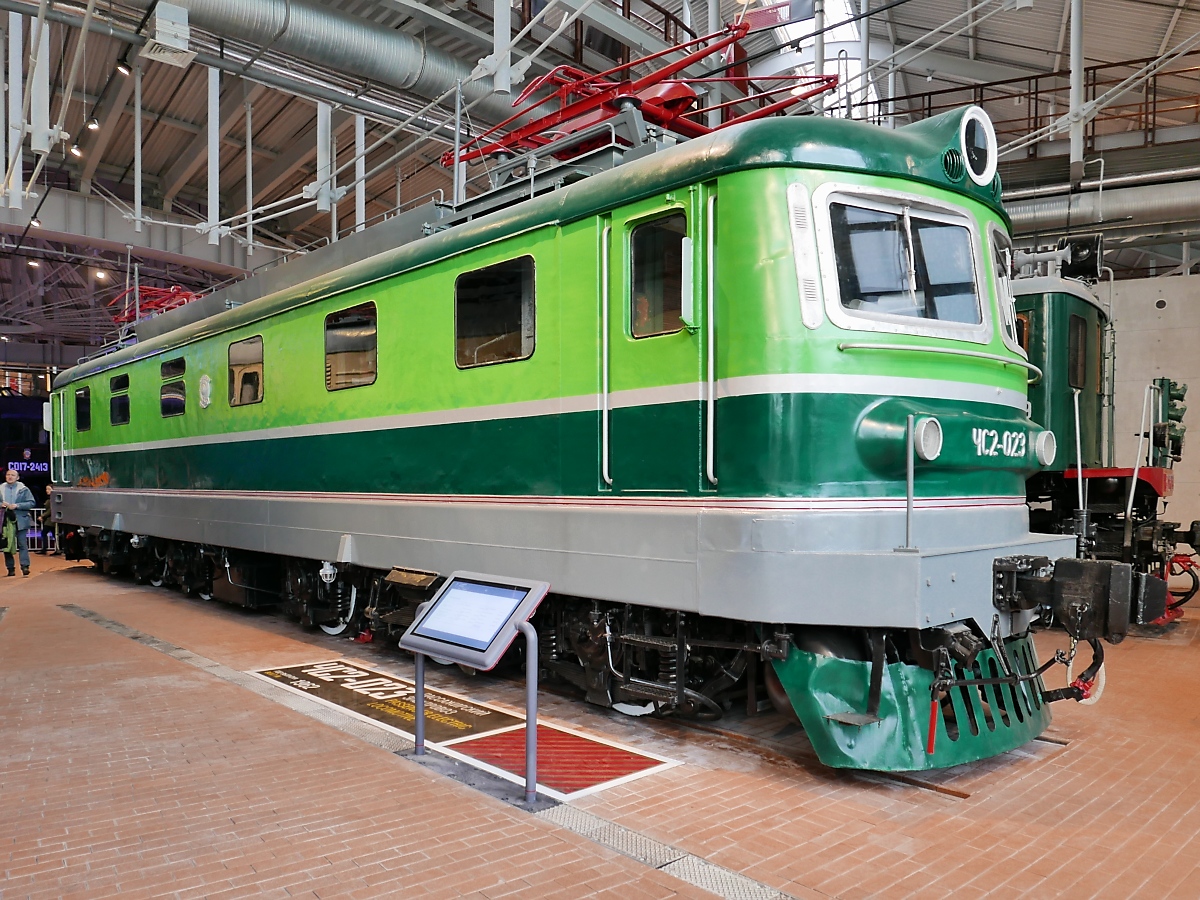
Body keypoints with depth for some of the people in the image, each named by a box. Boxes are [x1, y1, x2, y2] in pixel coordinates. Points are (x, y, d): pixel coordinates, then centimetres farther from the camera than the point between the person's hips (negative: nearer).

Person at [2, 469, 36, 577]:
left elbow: (32, 503, -2)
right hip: (5, 521, 3)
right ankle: (10, 568, 10)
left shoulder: (23, 489, 3)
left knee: (22, 544, -6)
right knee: (6, 545, 4)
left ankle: (25, 566, -9)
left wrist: (17, 505, -14)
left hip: (20, 520, -3)